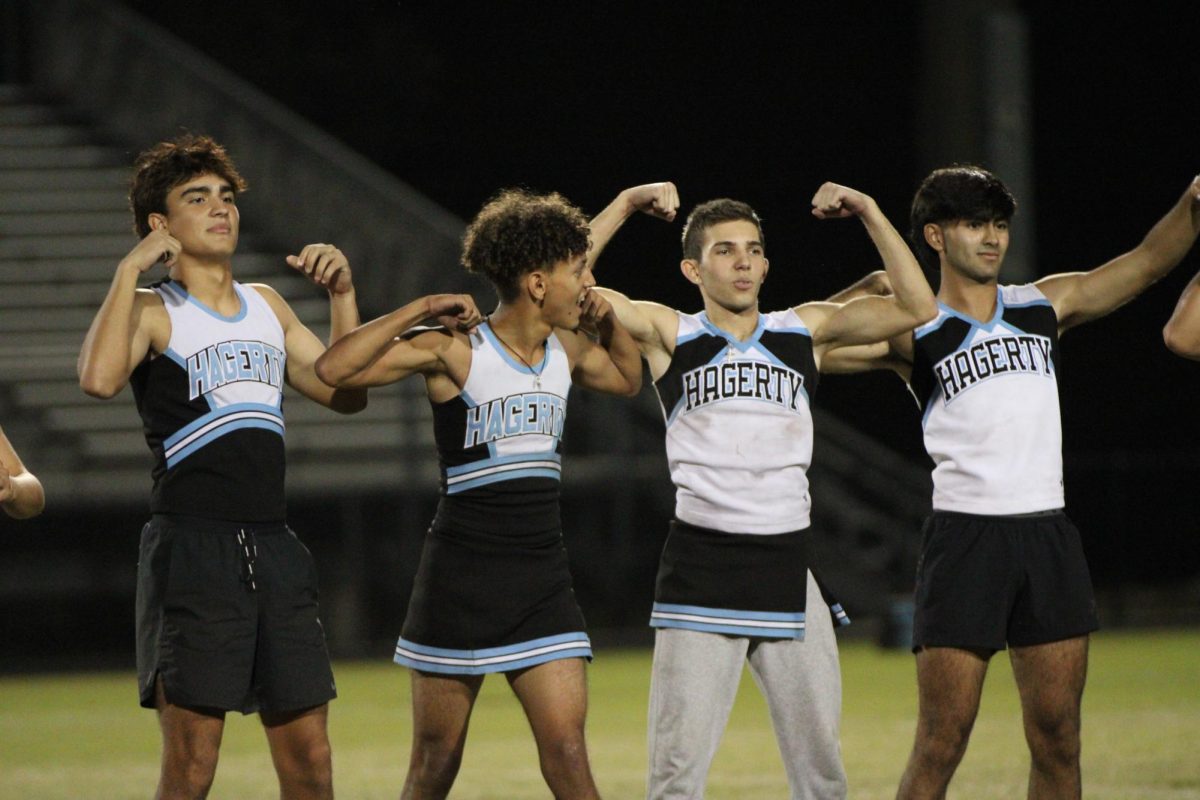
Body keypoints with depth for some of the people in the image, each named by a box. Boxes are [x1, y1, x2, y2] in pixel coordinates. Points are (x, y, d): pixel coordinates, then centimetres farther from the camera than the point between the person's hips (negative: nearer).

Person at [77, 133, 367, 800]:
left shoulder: (268, 306, 19)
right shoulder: (153, 311, -1)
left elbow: (346, 393, 22)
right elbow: (99, 377, -22)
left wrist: (343, 294, 13)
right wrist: (131, 268, -16)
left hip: (275, 549, 6)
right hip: (193, 550, -6)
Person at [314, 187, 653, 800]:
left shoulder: (567, 349, 9)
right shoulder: (454, 349, -9)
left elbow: (628, 380, 31)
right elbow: (334, 369, -18)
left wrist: (609, 321, 12)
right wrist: (420, 310, -19)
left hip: (542, 576, 4)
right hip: (463, 573, -4)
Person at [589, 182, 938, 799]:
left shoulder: (806, 330, 12)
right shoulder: (669, 335, 6)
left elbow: (916, 308, 7)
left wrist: (869, 214, 2)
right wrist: (627, 204, -2)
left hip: (788, 569, 3)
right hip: (699, 569, -3)